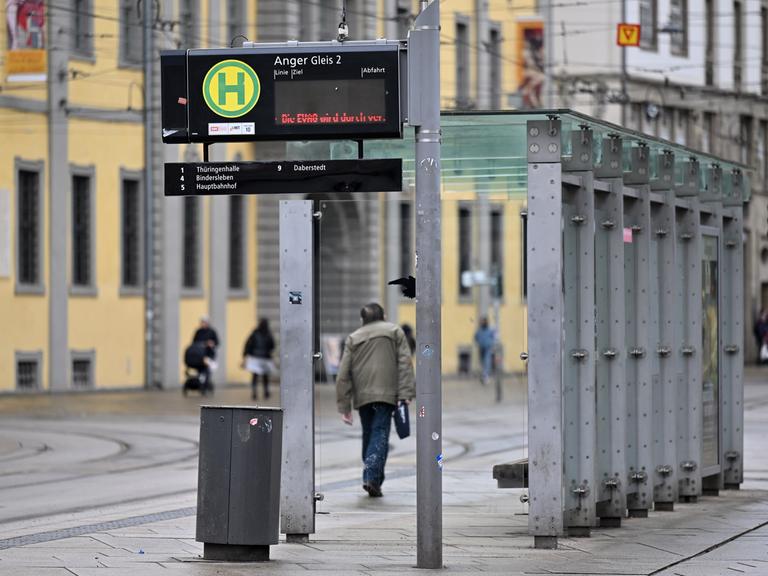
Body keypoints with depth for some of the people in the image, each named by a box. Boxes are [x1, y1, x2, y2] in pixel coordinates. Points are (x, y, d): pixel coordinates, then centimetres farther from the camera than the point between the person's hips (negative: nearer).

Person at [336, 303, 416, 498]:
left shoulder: (353, 338, 15)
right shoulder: (394, 331, 11)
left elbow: (344, 374, 8)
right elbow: (404, 363, -2)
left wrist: (344, 406, 8)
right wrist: (406, 392, -6)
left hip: (362, 396, 3)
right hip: (386, 393, -3)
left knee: (368, 435, 15)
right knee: (380, 435, -6)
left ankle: (371, 477, 16)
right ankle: (372, 477, -21)